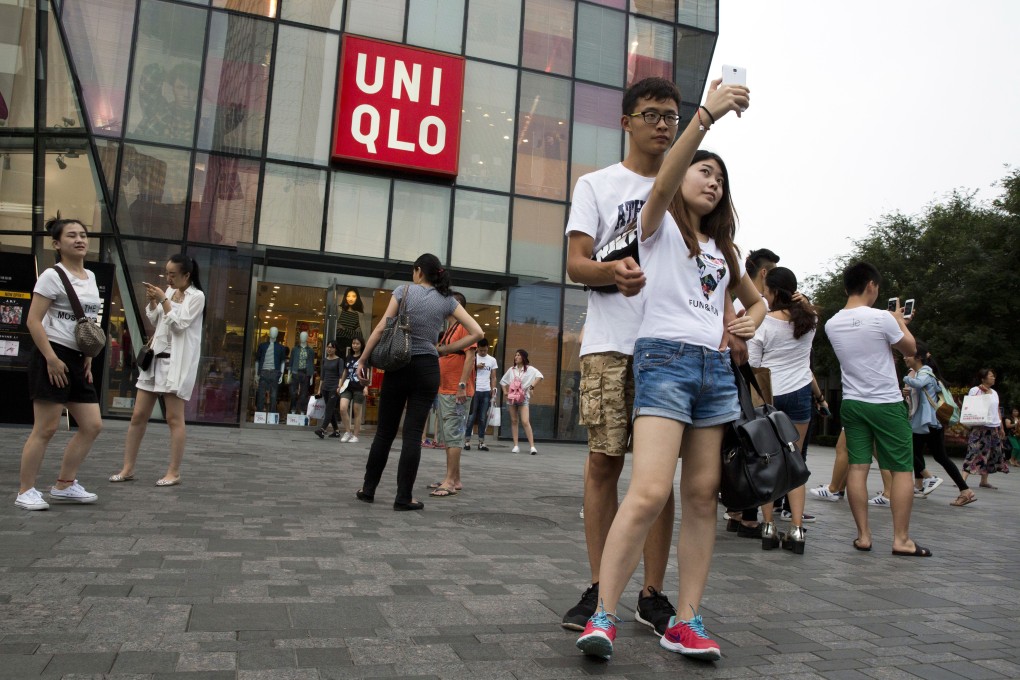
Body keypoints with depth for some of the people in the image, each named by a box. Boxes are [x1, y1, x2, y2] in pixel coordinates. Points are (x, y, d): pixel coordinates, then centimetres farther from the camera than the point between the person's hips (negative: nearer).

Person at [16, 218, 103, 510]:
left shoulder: (90, 277, 14)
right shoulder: (53, 275, -9)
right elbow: (33, 320, -14)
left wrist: (88, 358, 15)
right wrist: (51, 358, -20)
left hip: (77, 360, 8)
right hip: (53, 357, -8)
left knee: (92, 425, 6)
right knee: (46, 429, -5)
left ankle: (64, 485, 18)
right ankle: (25, 491, 9)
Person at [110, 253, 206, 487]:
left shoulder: (197, 296, -6)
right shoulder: (169, 292, 15)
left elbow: (179, 325, -12)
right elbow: (154, 322, 19)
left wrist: (163, 300, -13)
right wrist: (152, 301, 4)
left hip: (177, 362, -7)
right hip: (155, 358, 7)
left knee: (174, 418, -5)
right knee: (138, 416, 6)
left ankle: (174, 472, 2)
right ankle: (127, 469, 13)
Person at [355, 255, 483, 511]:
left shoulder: (404, 291, 0)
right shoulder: (447, 300, 5)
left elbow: (381, 328, -5)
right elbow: (477, 332, 0)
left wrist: (363, 359, 1)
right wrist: (444, 350, 4)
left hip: (398, 367, 0)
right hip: (427, 370, 0)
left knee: (385, 431, 10)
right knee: (413, 433, 1)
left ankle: (368, 489, 19)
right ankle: (403, 497, 3)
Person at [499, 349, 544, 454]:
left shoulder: (530, 369, 0)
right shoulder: (511, 369, 14)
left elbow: (540, 376, -15)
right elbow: (503, 381, 23)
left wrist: (532, 386, -20)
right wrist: (505, 392, 11)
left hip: (523, 398, -5)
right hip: (511, 397, 5)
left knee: (525, 421, -14)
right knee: (514, 421, 5)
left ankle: (532, 446, -15)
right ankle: (516, 446, 7)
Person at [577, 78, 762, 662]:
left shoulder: (723, 248, 25)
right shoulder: (660, 225, 8)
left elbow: (757, 298, 36)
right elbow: (663, 183, -15)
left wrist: (752, 320, 12)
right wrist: (707, 115, -26)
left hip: (716, 368, 7)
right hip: (666, 357, -7)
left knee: (703, 496, 2)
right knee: (650, 492, -18)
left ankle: (687, 621, 9)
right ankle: (604, 616, -8)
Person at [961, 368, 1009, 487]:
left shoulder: (994, 393, 16)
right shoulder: (975, 390, -3)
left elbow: (997, 411, 19)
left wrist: (1001, 428, 18)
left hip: (994, 428, 7)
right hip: (980, 427, -7)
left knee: (992, 455, 8)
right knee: (975, 452, -16)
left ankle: (984, 481, 17)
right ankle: (963, 479, -20)